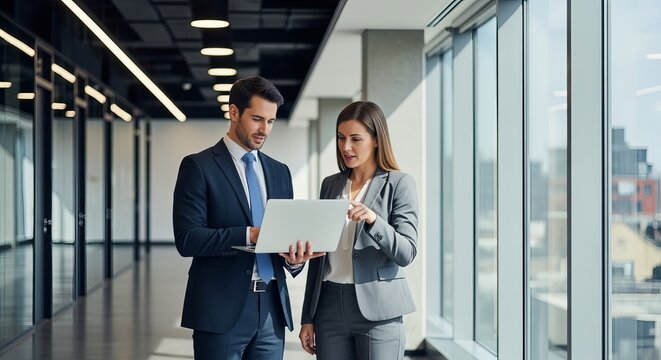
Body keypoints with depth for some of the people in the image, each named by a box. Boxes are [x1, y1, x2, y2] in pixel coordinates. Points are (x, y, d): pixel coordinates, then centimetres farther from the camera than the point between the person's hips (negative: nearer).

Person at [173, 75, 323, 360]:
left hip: (272, 311, 5)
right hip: (221, 311, -5)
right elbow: (187, 239, -12)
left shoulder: (280, 172, 14)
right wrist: (249, 235, -22)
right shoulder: (198, 166, -3)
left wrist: (294, 259, -8)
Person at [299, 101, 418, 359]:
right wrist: (308, 317, 12)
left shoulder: (398, 183, -2)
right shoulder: (330, 184, 12)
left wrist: (373, 220, -26)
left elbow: (406, 253, -9)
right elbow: (319, 254, 14)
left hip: (377, 310, -4)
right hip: (330, 306, 4)